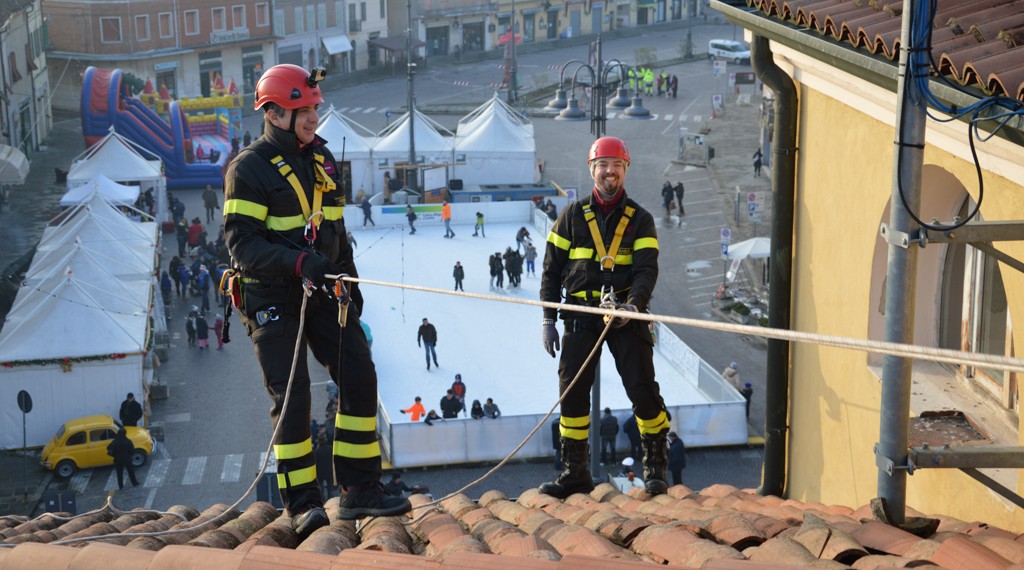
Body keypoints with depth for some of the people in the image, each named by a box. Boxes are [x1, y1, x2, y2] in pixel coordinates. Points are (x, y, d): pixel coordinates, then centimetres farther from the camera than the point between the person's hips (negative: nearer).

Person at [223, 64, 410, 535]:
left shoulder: (321, 157, 12)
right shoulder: (248, 169, -11)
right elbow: (242, 245, -19)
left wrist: (349, 280, 17)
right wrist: (300, 262, -31)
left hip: (322, 292, 7)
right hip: (271, 298, -6)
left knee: (359, 378, 0)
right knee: (291, 395, -8)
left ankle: (359, 491, 8)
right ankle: (302, 506, 1)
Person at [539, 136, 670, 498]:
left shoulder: (640, 220, 4)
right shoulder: (572, 217, 7)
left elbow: (647, 270, -7)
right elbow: (551, 270, 9)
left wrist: (633, 305, -26)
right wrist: (547, 319, 3)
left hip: (627, 315, -2)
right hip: (580, 315, 2)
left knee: (643, 390, -5)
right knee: (572, 392, 2)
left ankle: (656, 468, 11)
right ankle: (575, 473, 13)